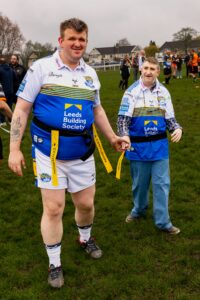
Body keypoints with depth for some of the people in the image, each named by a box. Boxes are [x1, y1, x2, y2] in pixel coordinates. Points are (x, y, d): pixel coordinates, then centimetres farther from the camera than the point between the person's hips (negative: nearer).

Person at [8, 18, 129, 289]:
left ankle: (85, 239, 46)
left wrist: (112, 138, 13)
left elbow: (97, 109, 20)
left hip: (82, 153, 4)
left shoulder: (90, 73, 8)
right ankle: (54, 264, 22)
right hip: (49, 152, -4)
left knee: (86, 203, 13)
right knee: (53, 208, 1)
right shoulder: (42, 67, -7)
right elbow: (22, 108, -7)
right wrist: (14, 148, -12)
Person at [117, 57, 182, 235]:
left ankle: (162, 221, 13)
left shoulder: (163, 92, 3)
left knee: (162, 183, 3)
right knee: (140, 182, 13)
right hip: (138, 146, -1)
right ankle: (139, 210, 38)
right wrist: (124, 135, -25)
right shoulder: (132, 91, -5)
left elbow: (169, 118, 8)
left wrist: (177, 129, -13)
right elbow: (123, 118, -8)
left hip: (160, 145, 2)